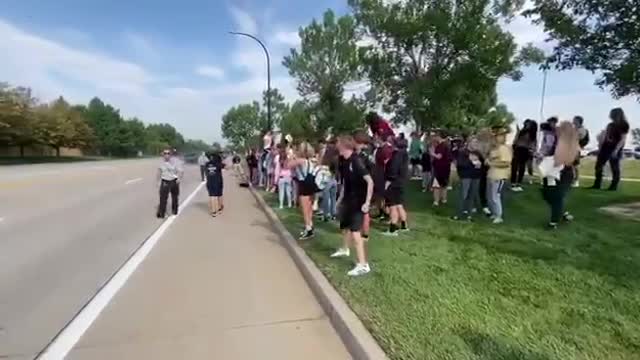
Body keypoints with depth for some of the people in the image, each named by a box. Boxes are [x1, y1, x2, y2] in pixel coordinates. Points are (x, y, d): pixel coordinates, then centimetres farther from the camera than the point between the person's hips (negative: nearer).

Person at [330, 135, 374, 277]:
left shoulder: (357, 161, -22)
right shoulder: (346, 161, 5)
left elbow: (370, 181, -27)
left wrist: (367, 202, -29)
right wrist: (341, 197, 22)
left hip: (358, 202, -10)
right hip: (348, 200, 10)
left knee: (355, 231, -15)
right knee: (345, 226, 25)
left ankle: (363, 265, -9)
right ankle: (345, 249, 50)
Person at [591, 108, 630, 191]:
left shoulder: (624, 125, -7)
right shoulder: (610, 125, 13)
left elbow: (623, 139, -13)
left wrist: (616, 150, -20)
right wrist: (600, 147, 11)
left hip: (615, 149, -7)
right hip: (606, 147, 7)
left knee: (615, 168, -1)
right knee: (598, 166, 2)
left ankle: (614, 186, 5)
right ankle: (597, 184, 6)